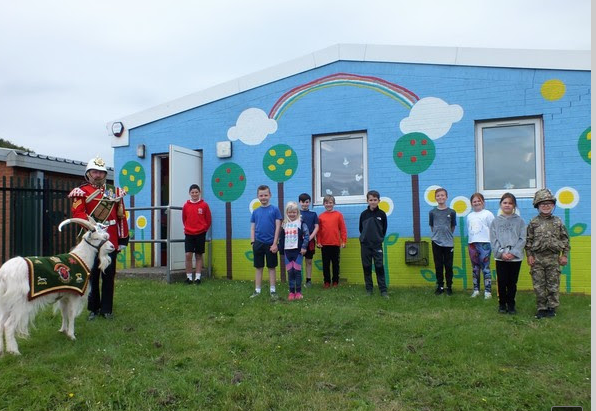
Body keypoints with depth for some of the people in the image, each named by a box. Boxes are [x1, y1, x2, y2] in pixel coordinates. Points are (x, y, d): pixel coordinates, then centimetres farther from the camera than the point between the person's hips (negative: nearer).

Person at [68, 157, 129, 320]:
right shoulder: (81, 191, 3)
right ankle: (93, 309, 18)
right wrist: (91, 224, -26)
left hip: (111, 241, 2)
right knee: (92, 275, 6)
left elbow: (121, 216, 9)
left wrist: (123, 239, 6)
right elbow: (77, 212, -10)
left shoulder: (114, 191, 10)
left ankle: (107, 309, 18)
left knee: (109, 275, 8)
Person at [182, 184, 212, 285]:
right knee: (188, 255, -7)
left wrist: (204, 229, 9)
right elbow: (184, 219, 13)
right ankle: (189, 277, 5)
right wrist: (188, 228, 13)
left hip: (200, 234, -1)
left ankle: (198, 277, 14)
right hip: (189, 234, 1)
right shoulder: (186, 205, 0)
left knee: (199, 255, 7)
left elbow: (208, 220, 4)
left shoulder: (204, 205, -4)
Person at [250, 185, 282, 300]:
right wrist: (253, 242, -1)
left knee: (271, 267, 7)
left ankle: (272, 290, 16)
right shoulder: (255, 212, 6)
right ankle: (257, 290, 18)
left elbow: (277, 227, -5)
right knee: (258, 267, 10)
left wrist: (275, 243, -10)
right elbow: (252, 228, 9)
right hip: (258, 243, 3)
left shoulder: (275, 210, -2)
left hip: (270, 243, -2)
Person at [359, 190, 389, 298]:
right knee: (367, 268, 6)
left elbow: (384, 229, 7)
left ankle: (383, 291, 1)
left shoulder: (382, 214, -2)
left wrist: (379, 238, 8)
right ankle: (369, 290, 14)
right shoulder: (364, 214, 0)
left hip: (377, 245, -1)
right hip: (365, 245, 2)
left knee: (379, 268, -3)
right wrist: (365, 237, 10)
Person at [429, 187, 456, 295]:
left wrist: (447, 236, 8)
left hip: (448, 243, -1)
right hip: (436, 242, 1)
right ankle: (440, 286, 16)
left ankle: (449, 286, 15)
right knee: (438, 266, 6)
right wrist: (436, 235, 7)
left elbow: (453, 227, 9)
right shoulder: (432, 212, 2)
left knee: (449, 266, 4)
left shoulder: (451, 212, 0)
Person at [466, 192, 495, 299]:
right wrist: (470, 243, 13)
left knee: (485, 267, -5)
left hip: (484, 243, -5)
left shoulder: (488, 214, 0)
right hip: (472, 244, 5)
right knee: (475, 268, 9)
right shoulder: (469, 216, 15)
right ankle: (476, 289, 16)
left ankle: (487, 291, -1)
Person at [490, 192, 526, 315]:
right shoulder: (496, 221, 4)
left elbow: (522, 239, -3)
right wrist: (501, 253, -12)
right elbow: (493, 240, 0)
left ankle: (511, 304, 20)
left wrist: (513, 252, -13)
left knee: (512, 282, 7)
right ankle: (502, 304, 19)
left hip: (515, 257, 0)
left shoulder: (519, 221, 3)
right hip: (500, 257, 0)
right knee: (502, 282, 4)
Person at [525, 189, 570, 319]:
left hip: (553, 258, 1)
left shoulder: (557, 222, 5)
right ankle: (541, 308, 13)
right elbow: (528, 240, 2)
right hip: (537, 258, -1)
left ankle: (552, 307, 18)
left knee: (553, 285, 6)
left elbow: (565, 239, 8)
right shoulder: (533, 222, 1)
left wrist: (564, 255, 3)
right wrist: (529, 256, -4)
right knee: (539, 285, 3)